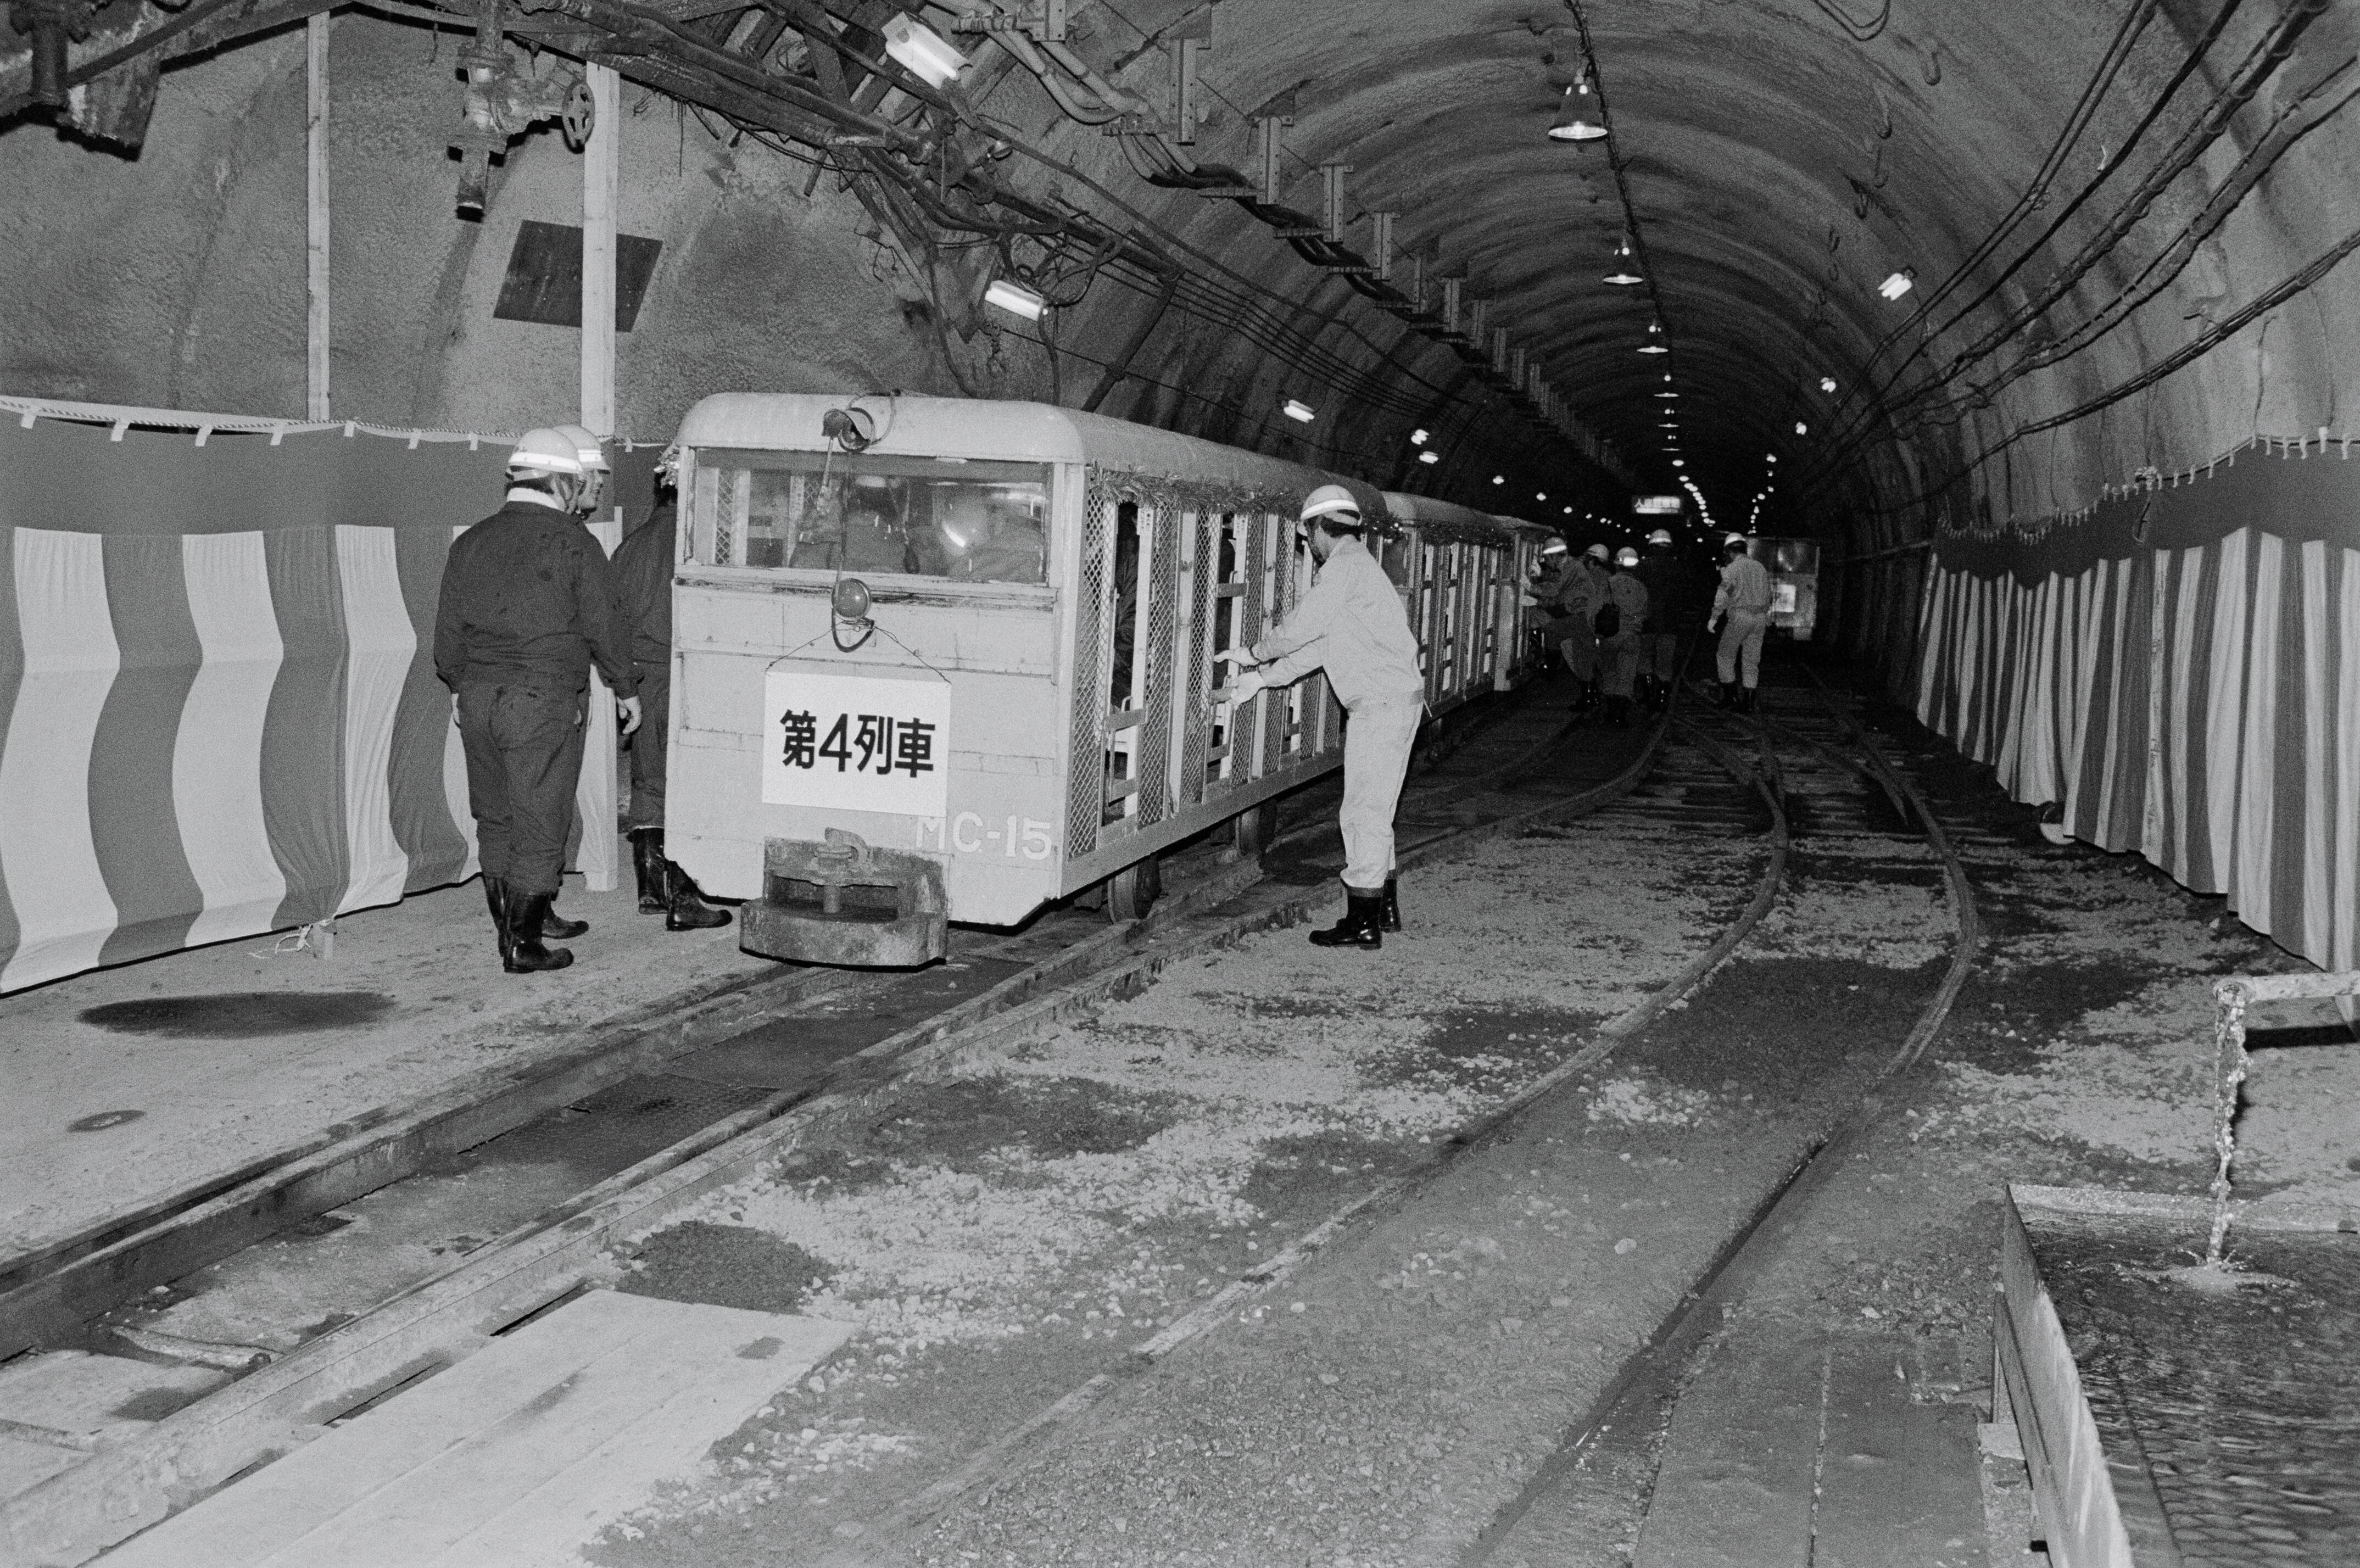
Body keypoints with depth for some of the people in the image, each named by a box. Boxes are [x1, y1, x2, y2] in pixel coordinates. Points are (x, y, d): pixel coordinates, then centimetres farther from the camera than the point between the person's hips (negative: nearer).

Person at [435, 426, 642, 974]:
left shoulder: (471, 541, 10)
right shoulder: (573, 543, -6)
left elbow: (448, 632, 12)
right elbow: (602, 627, -4)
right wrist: (626, 689, 9)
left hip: (479, 697, 6)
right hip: (543, 702, -6)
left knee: (496, 820, 16)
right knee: (539, 825, 1)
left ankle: (524, 922, 27)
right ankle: (524, 945, 3)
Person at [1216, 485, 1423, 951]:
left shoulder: (1345, 566, -12)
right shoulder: (1357, 566, 20)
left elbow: (1300, 629, -13)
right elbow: (1316, 647, 21)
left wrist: (1252, 654, 4)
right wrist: (1261, 678, 19)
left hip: (1382, 704, -10)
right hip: (1398, 700, 10)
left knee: (1364, 813, -6)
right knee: (1375, 812, 17)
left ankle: (1363, 924, -2)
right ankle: (1385, 909, 25)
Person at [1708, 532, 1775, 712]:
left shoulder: (1732, 568, -6)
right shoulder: (1760, 567, 14)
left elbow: (1723, 595, -13)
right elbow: (1767, 595, 19)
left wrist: (1714, 618, -8)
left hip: (1739, 616, -6)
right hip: (1760, 618, 6)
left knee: (1726, 656, 9)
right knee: (1752, 660, 7)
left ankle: (1730, 696, 6)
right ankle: (1748, 702, 5)